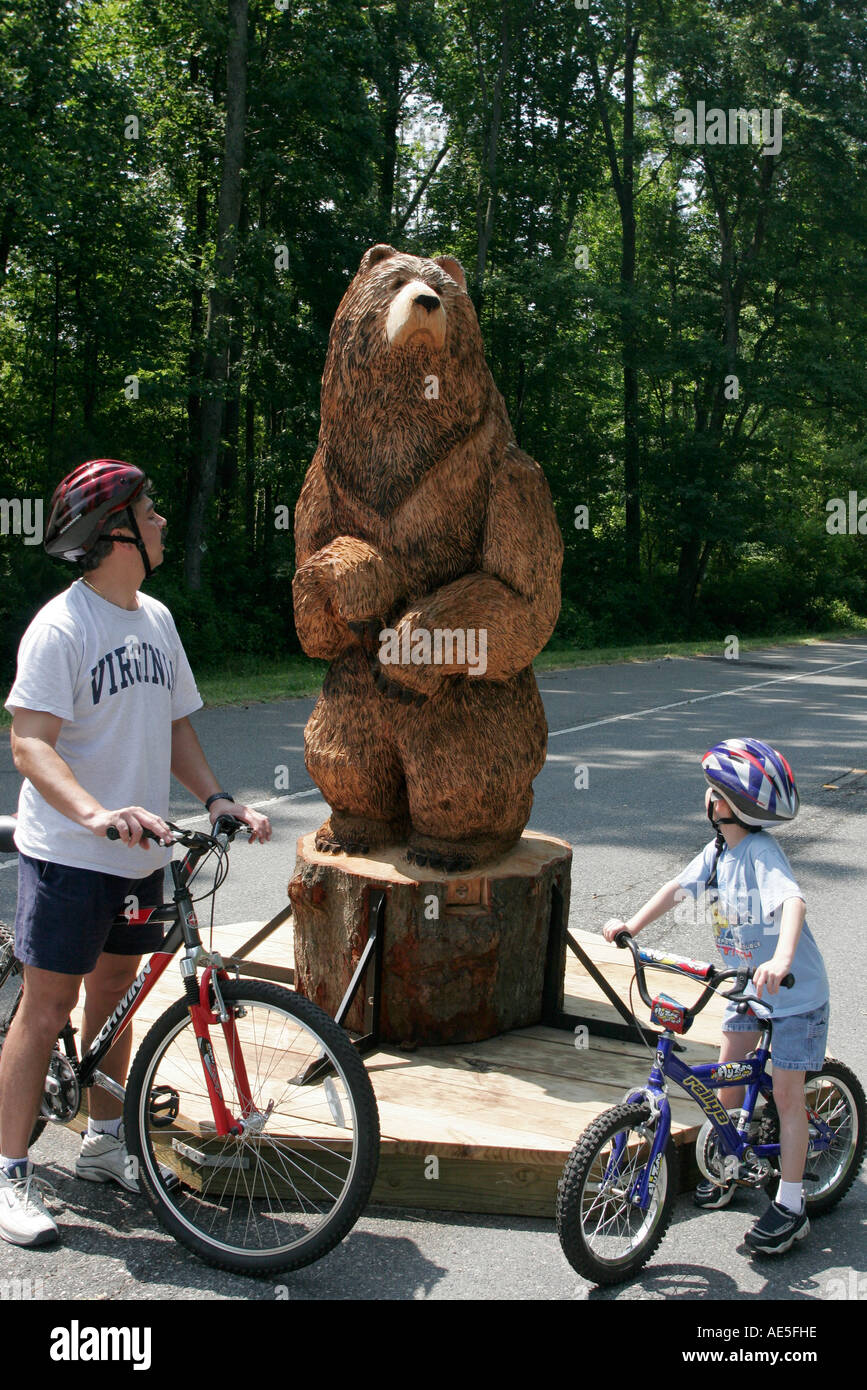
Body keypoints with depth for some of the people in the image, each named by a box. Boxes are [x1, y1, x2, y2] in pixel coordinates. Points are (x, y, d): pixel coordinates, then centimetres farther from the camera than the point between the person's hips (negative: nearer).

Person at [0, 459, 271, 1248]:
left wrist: (218, 799, 1)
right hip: (69, 855, -7)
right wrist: (93, 811, -38)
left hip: (140, 854, 7)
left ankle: (104, 1141, 33)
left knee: (114, 993, 17)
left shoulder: (156, 620, 9)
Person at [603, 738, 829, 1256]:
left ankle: (790, 1206, 7)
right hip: (747, 986, 7)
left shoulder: (762, 852, -27)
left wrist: (781, 960, -58)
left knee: (786, 1094, -3)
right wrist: (633, 925, -8)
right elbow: (678, 888, 5)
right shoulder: (719, 849, -3)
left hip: (795, 991, -7)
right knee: (728, 1075, 11)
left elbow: (793, 901, -42)